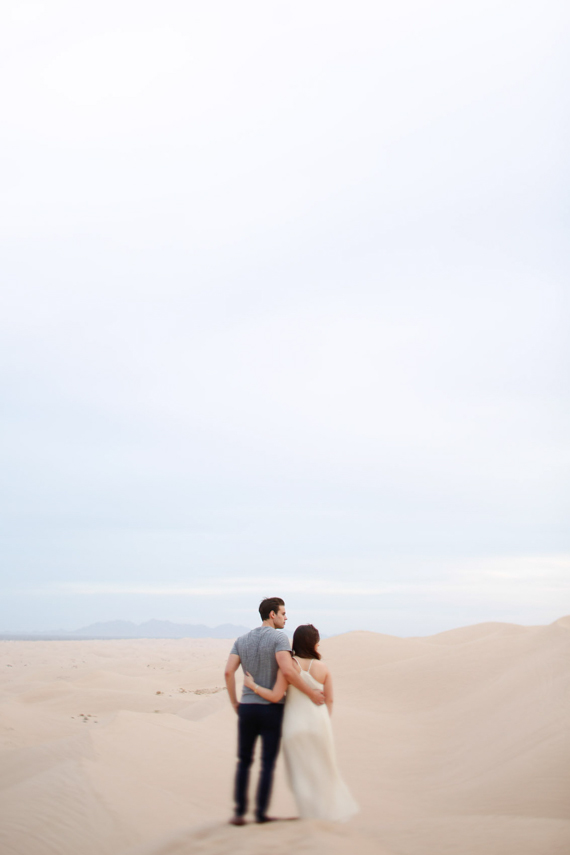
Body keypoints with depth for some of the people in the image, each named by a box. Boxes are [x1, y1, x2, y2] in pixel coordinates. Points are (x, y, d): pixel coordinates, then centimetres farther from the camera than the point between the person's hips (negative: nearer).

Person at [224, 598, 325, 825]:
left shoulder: (242, 640, 8)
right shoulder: (279, 638, -10)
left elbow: (229, 672, -1)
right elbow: (287, 671, -25)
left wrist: (234, 703, 8)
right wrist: (311, 693, -18)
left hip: (247, 707, 4)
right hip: (272, 708, -4)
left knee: (244, 761, 12)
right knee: (268, 763, 6)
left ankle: (240, 812, 7)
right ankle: (261, 812, 7)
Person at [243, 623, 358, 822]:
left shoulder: (287, 666, -12)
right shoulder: (323, 668, -6)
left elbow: (275, 697, -15)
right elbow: (329, 700, 1)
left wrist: (252, 685, -3)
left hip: (295, 723, -1)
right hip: (319, 721, 1)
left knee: (301, 771, 12)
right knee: (323, 769, 19)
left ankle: (311, 814, 15)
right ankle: (333, 811, 25)